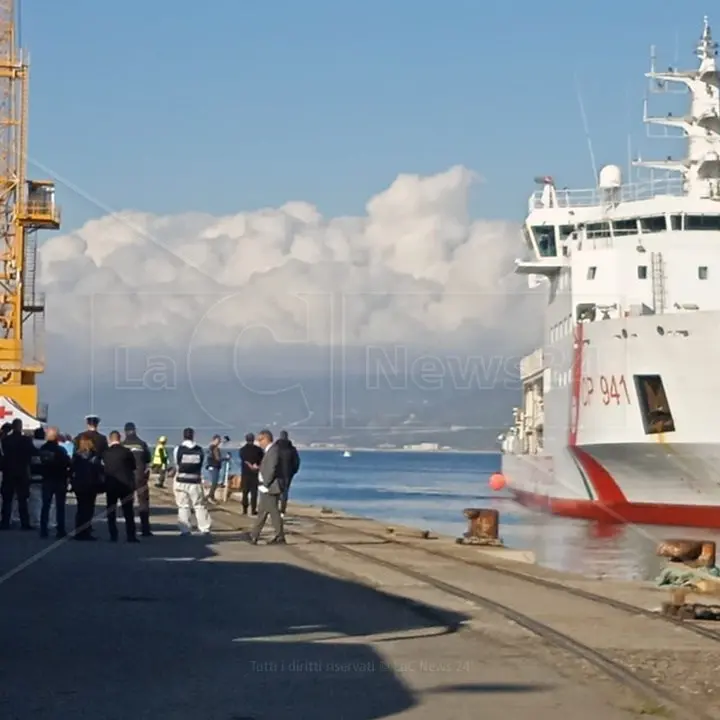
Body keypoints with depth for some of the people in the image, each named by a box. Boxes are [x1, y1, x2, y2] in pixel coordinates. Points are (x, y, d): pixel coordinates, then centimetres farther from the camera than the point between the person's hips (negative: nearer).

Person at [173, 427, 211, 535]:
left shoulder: (178, 449, -5)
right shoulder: (199, 450, 1)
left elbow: (177, 465, 2)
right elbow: (201, 465, 4)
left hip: (181, 481, -1)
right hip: (195, 481, 1)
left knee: (183, 506, 3)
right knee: (200, 506, 8)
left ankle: (185, 529, 0)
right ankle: (205, 528, 8)